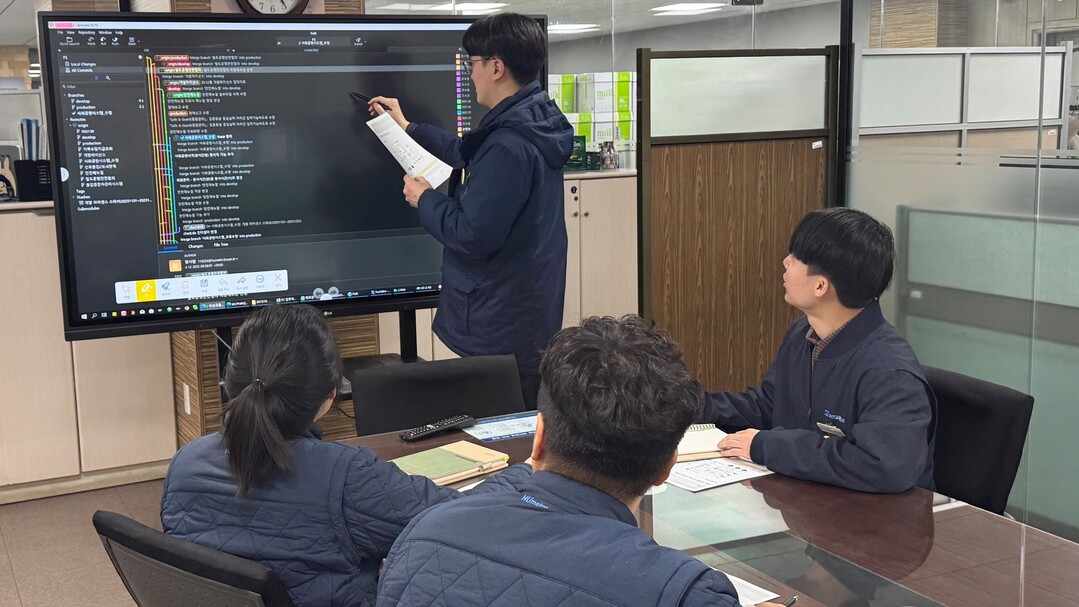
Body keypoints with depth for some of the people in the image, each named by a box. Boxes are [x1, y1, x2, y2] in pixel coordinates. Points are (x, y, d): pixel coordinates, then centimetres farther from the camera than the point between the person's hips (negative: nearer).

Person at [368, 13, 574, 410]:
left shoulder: (508, 146, -25)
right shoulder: (533, 124, 8)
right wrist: (407, 127, 33)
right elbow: (469, 155, 27)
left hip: (500, 330, -10)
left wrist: (425, 200, -8)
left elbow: (472, 235, -25)